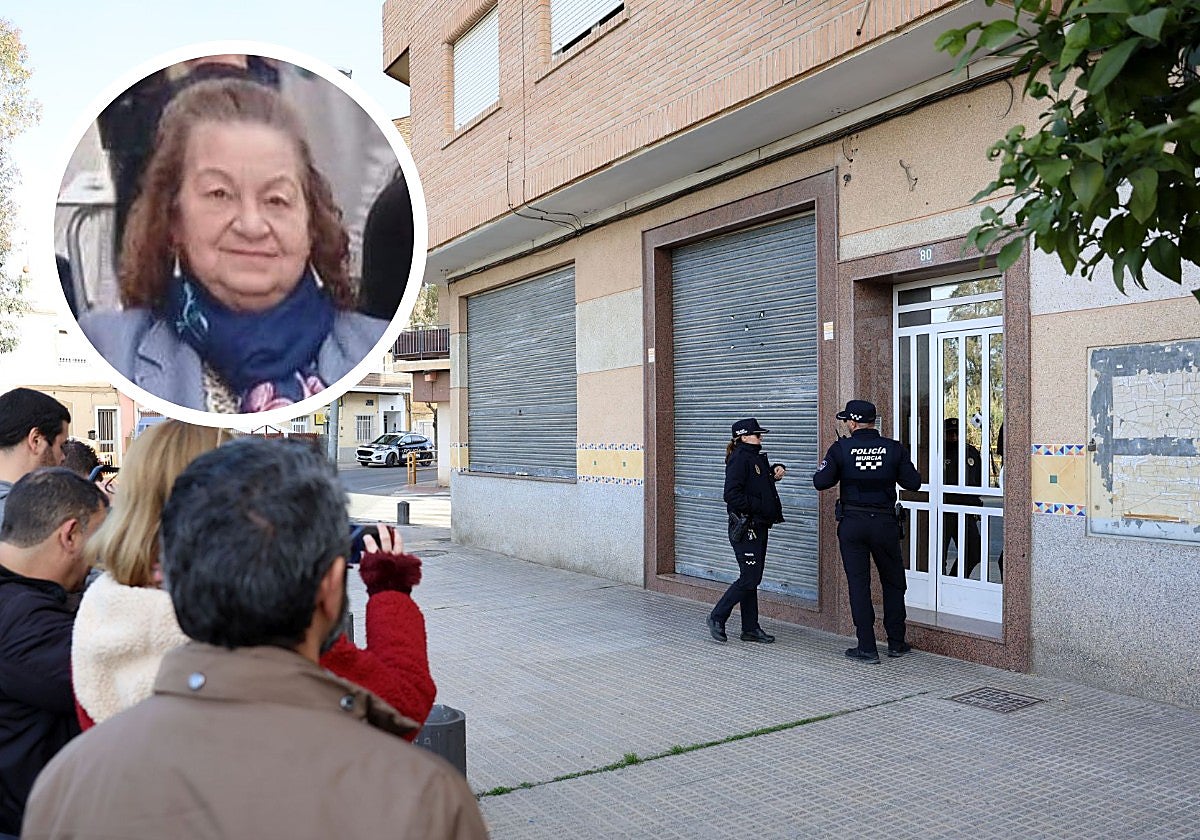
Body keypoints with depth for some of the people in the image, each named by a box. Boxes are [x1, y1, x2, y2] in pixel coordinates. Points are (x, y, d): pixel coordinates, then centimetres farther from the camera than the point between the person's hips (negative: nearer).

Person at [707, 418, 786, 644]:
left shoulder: (758, 458, 15)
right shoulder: (739, 459, -14)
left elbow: (765, 473, 38)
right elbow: (732, 495, -23)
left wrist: (777, 468, 16)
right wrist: (759, 505, -19)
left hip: (759, 527, 9)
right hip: (745, 529, -9)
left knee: (753, 579, 12)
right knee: (749, 579, -8)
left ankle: (751, 628, 19)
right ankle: (717, 617, 7)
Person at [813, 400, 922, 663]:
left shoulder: (841, 448, -8)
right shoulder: (894, 448, -3)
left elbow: (821, 482, -9)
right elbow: (913, 483, -1)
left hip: (852, 523, -1)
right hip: (885, 523, 1)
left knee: (858, 584, 5)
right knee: (893, 583, 16)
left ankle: (867, 648, 6)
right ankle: (896, 643, 22)